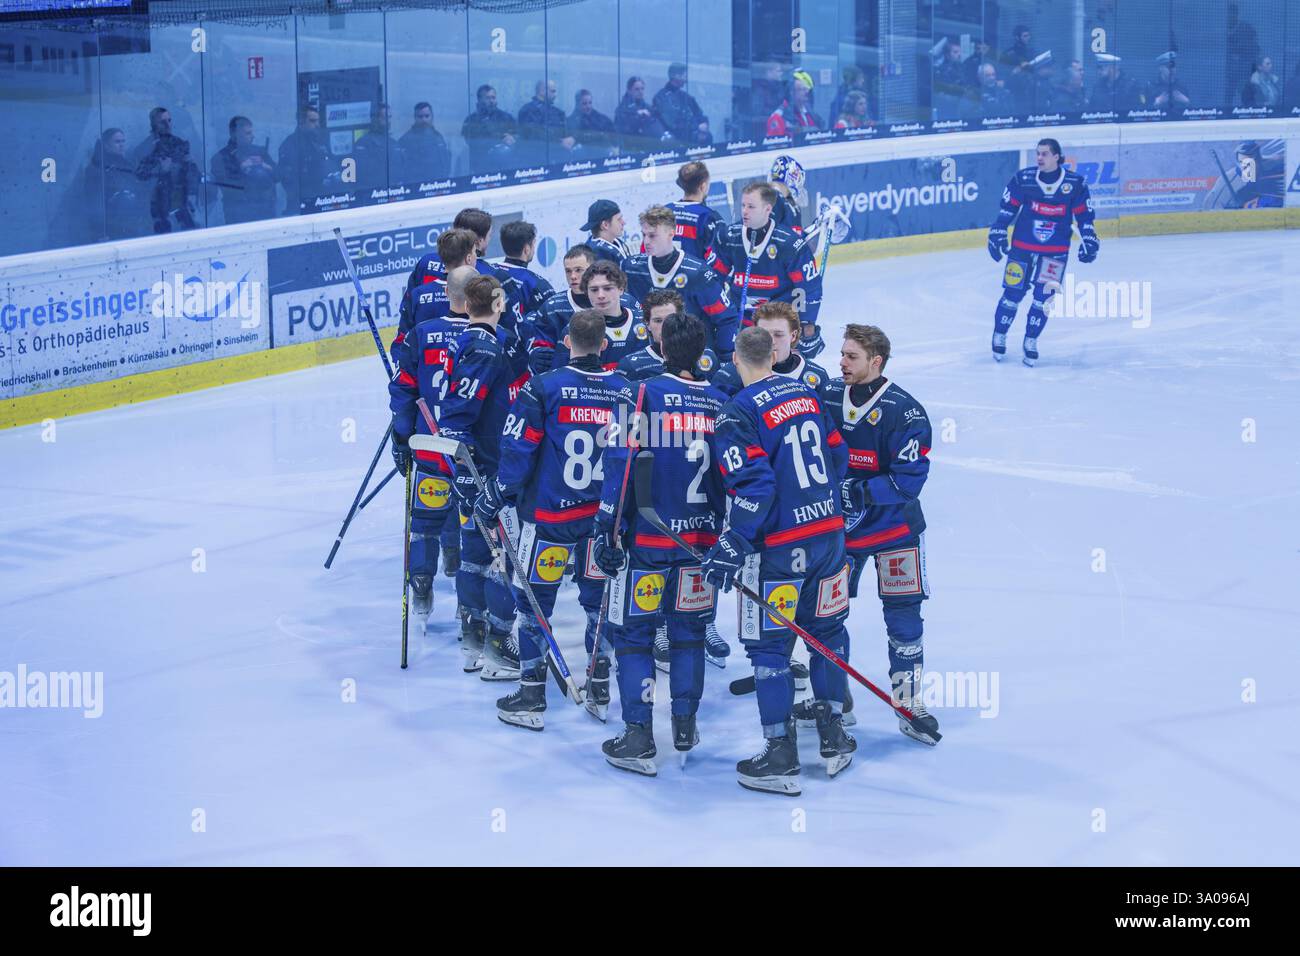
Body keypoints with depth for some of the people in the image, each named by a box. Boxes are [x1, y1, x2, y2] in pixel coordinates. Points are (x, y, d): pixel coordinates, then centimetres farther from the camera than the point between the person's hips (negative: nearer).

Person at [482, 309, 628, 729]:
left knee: (534, 598, 6)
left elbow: (518, 454, -12)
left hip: (549, 515, -3)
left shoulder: (542, 388, -12)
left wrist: (493, 499, 2)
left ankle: (531, 698, 7)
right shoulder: (626, 391, -1)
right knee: (599, 598, 18)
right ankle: (601, 690, 25)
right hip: (605, 517, 4)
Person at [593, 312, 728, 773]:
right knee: (688, 632, 18)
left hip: (646, 541, -4)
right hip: (701, 541, 4)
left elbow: (619, 466, -14)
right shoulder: (720, 403, 2)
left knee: (633, 634, 3)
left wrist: (607, 529, -9)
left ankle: (638, 739, -1)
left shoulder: (643, 396, -11)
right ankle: (685, 727, 25)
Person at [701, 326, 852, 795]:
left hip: (778, 549, -6)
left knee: (769, 646, 2)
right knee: (827, 631, 19)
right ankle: (834, 738, 26)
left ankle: (781, 759, 3)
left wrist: (732, 546, -17)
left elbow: (753, 486, -21)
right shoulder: (806, 394, 7)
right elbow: (838, 455, 14)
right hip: (829, 535, 6)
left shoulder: (739, 413, -13)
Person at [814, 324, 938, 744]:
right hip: (837, 525, 4)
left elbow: (910, 478, -21)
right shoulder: (828, 397, -2)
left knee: (903, 616, -1)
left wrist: (861, 492, -29)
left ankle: (909, 704, 11)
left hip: (894, 527, -4)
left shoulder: (904, 411, -17)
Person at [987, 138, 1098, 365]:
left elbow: (1084, 215, 3)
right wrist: (997, 233, -3)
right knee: (1013, 293, 2)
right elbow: (1008, 207, 1)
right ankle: (999, 336, 20)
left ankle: (1031, 341, 14)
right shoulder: (1024, 178, -6)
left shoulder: (1075, 183, -6)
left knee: (1044, 296, -2)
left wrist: (1089, 241, -1)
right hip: (1022, 245, 0)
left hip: (1056, 250, 0)